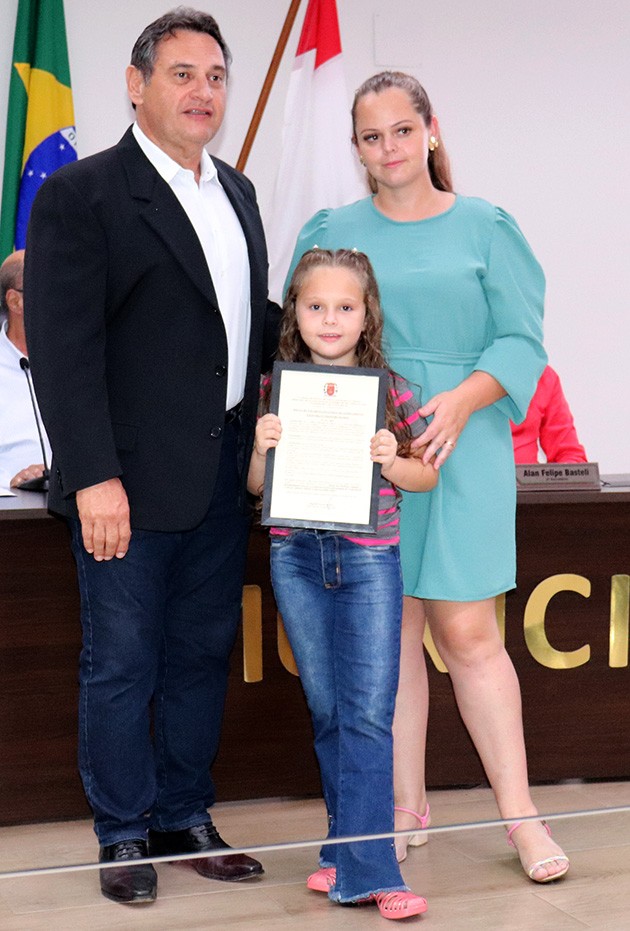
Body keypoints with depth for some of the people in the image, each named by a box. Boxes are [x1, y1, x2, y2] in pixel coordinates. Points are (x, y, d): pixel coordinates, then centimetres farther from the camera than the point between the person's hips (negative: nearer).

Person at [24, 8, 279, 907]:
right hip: (132, 477, -7)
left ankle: (184, 819, 29)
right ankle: (125, 835, 20)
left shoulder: (236, 191, 15)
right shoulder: (81, 194, -8)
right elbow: (65, 349, -14)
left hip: (224, 470, 7)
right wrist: (92, 478, -19)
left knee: (201, 654, 15)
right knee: (121, 663, 5)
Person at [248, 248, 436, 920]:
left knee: (369, 714, -6)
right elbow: (257, 486, 9)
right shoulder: (278, 387, 4)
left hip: (369, 560, -2)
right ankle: (350, 846, 23)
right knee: (327, 712, 10)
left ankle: (361, 866, -3)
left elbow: (428, 475, 7)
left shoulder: (389, 389, 0)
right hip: (296, 559, 2)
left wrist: (391, 462, -12)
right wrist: (262, 449, -11)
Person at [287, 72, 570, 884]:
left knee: (465, 630, -5)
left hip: (459, 449, -2)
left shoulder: (484, 228, 5)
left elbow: (522, 339, 1)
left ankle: (518, 810, 5)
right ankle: (406, 807, 14)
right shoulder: (332, 234, 10)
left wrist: (463, 399, -15)